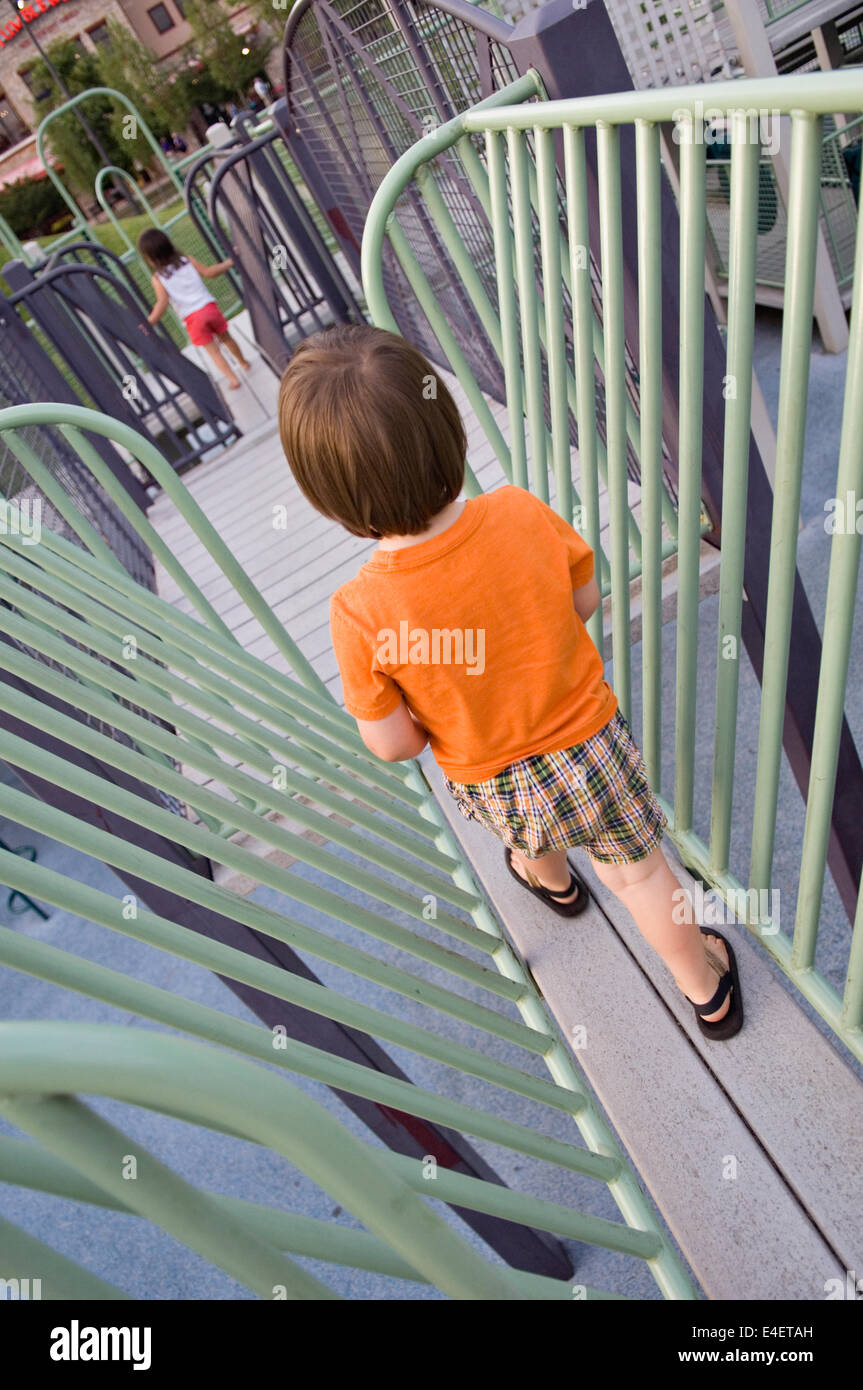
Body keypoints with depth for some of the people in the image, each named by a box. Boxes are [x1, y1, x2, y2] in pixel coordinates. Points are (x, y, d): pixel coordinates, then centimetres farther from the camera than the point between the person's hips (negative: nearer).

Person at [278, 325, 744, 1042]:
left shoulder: (360, 614, -30)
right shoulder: (523, 514, -24)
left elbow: (392, 745, -18)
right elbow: (586, 601, -6)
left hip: (492, 786, 0)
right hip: (589, 745, 0)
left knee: (528, 826, 37)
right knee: (638, 871, 25)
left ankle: (554, 882, 72)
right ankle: (708, 989, 49)